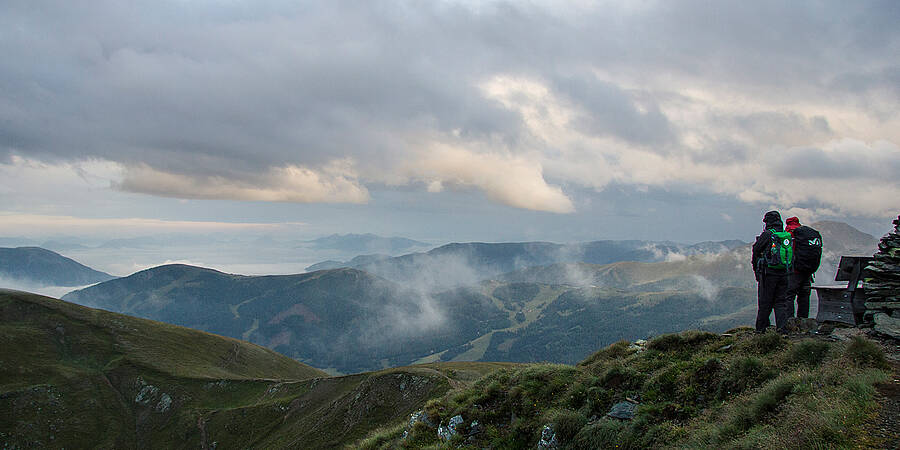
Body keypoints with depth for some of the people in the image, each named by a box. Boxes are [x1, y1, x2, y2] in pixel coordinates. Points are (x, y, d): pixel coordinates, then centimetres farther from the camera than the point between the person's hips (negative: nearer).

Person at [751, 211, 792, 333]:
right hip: (783, 273, 5)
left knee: (765, 302, 2)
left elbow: (756, 250, -6)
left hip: (768, 272, -5)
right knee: (781, 301, 11)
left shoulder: (767, 234, -8)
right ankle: (782, 326, 3)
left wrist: (756, 270, 5)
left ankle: (761, 328, 8)